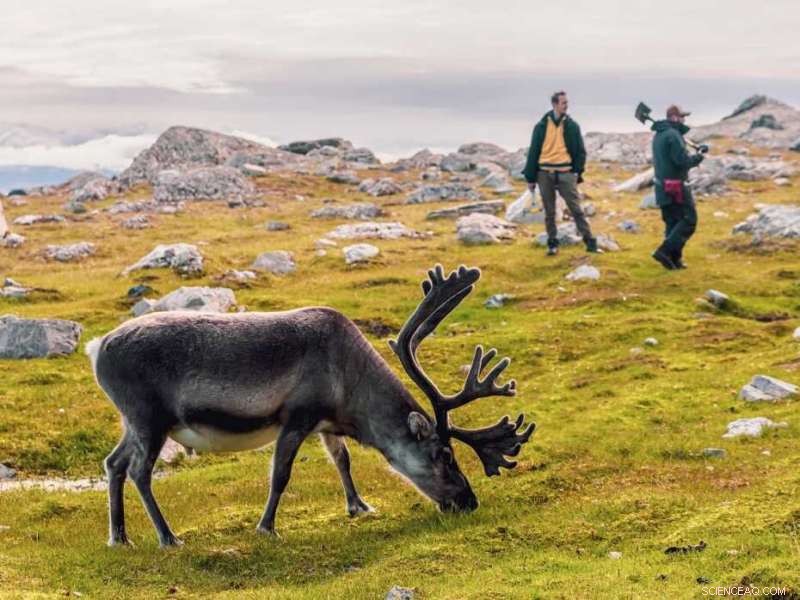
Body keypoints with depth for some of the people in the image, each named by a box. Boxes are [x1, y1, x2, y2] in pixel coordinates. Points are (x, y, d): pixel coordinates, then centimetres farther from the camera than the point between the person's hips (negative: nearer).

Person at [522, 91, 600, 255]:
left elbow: (580, 151, 8)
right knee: (549, 212, 7)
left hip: (565, 174, -1)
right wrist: (530, 178, 2)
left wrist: (577, 171, -3)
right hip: (545, 174, 1)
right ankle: (552, 244, 16)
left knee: (576, 209, -5)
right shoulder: (541, 126, 2)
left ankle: (590, 242, -4)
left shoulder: (572, 126, 5)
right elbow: (533, 152, 4)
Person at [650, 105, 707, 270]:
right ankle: (665, 251, -12)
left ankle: (674, 259, 13)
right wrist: (699, 156, -5)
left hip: (662, 186, 9)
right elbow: (683, 161, -23)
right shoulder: (673, 135, -17)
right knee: (689, 221, -3)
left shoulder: (658, 135, 14)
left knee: (672, 223, 14)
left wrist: (696, 151, 8)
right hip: (676, 187, -9)